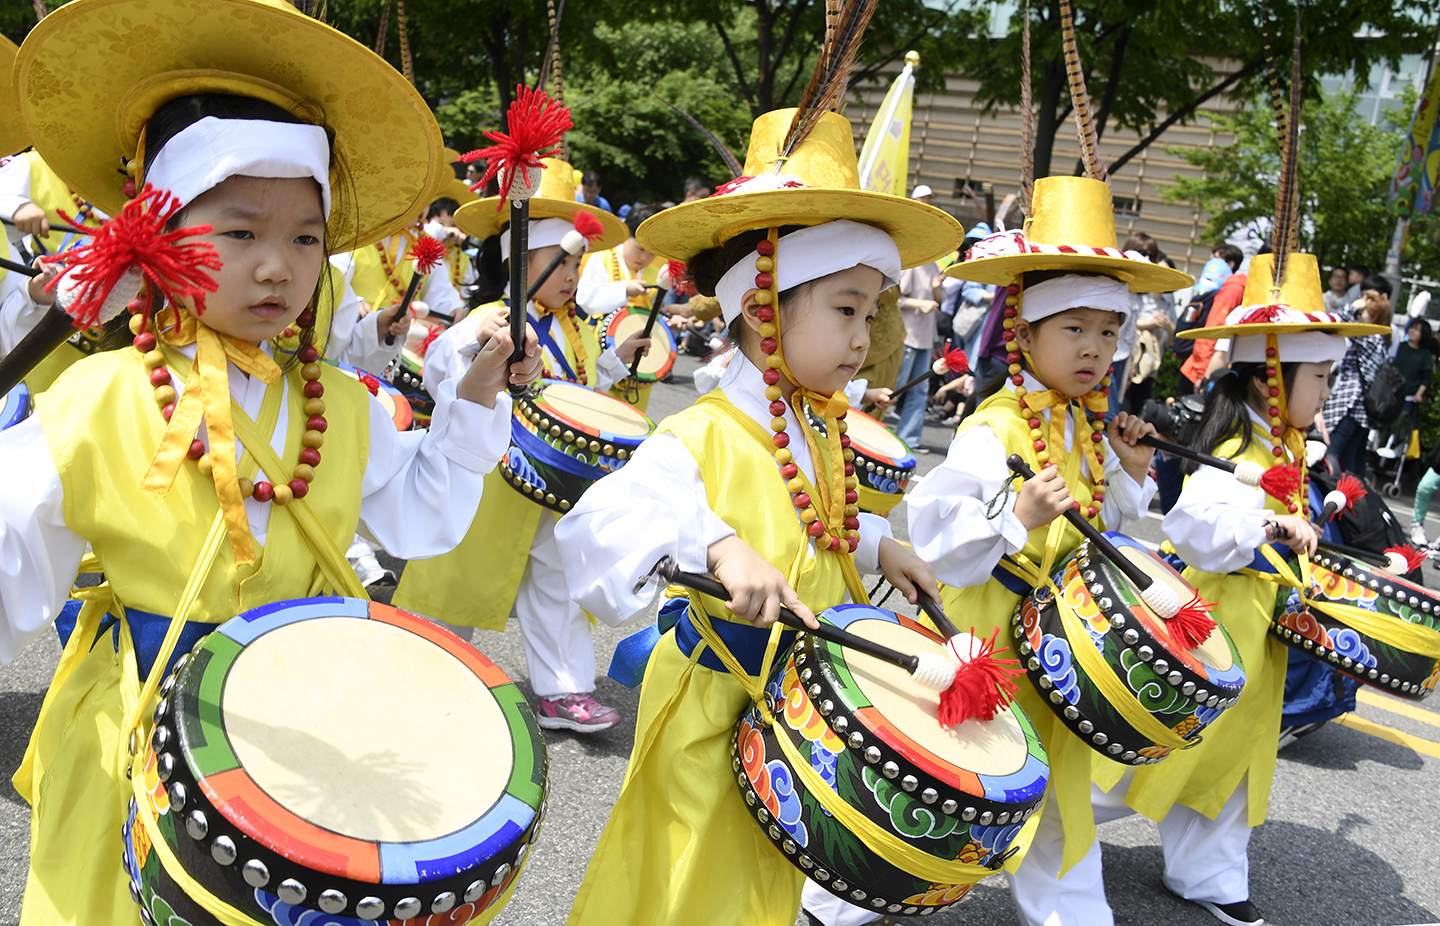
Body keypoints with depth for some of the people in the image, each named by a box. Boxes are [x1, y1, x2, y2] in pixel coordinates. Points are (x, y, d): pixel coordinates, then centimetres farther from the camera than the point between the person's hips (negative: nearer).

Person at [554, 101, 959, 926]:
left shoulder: (819, 442, 6)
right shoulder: (701, 441, -21)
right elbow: (598, 533, -33)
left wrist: (876, 546, 9)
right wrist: (715, 548, -45)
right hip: (712, 724, -7)